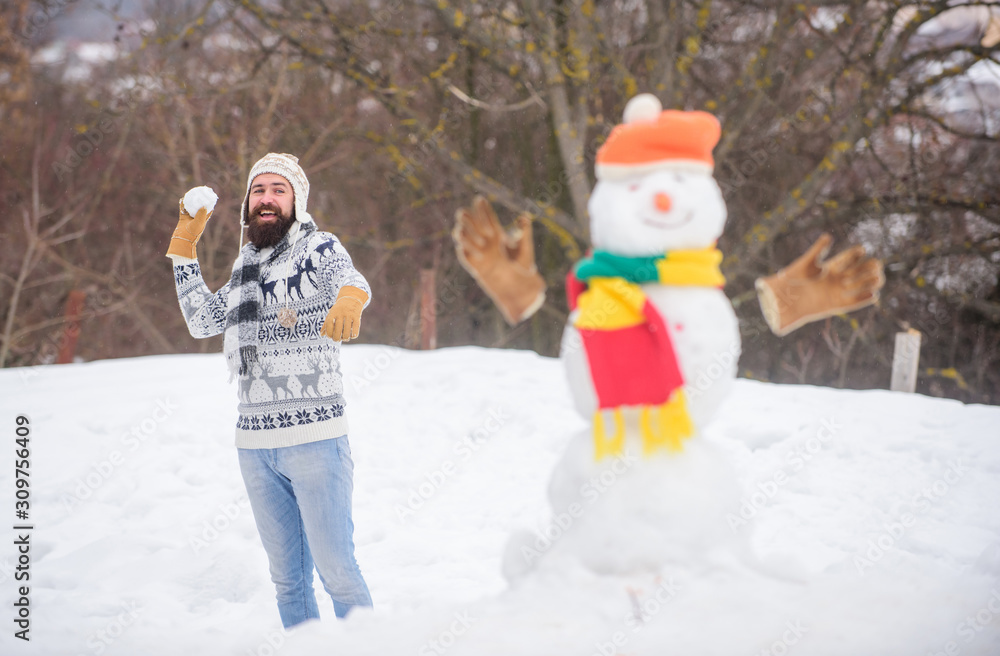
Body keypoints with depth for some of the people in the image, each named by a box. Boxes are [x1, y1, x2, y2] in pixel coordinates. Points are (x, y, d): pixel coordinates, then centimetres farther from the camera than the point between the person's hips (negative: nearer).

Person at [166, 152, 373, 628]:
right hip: (254, 443, 6)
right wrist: (184, 249, 17)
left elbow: (348, 276, -28)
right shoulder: (246, 265, 14)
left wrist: (349, 300, -52)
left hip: (316, 437, -6)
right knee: (286, 576, 13)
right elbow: (203, 321, 22)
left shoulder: (318, 248, -6)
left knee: (336, 569, -5)